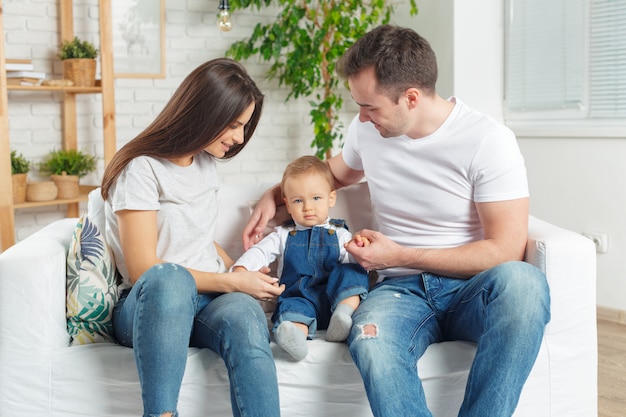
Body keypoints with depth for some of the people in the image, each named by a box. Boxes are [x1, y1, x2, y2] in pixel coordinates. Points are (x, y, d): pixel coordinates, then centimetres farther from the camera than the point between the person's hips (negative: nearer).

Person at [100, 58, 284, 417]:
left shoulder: (205, 163, 16)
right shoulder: (142, 169, -7)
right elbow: (143, 270, -13)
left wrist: (243, 273, 9)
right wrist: (234, 282, -9)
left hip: (210, 299, 5)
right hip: (147, 305, -5)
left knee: (245, 315, -34)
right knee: (168, 277, -42)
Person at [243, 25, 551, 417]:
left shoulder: (488, 140, -10)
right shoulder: (366, 130, 6)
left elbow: (506, 249, -12)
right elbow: (336, 173, 31)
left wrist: (402, 256, -12)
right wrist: (273, 196, 17)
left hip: (473, 288, -2)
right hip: (402, 288, 2)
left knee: (521, 280, -40)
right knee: (370, 343, -36)